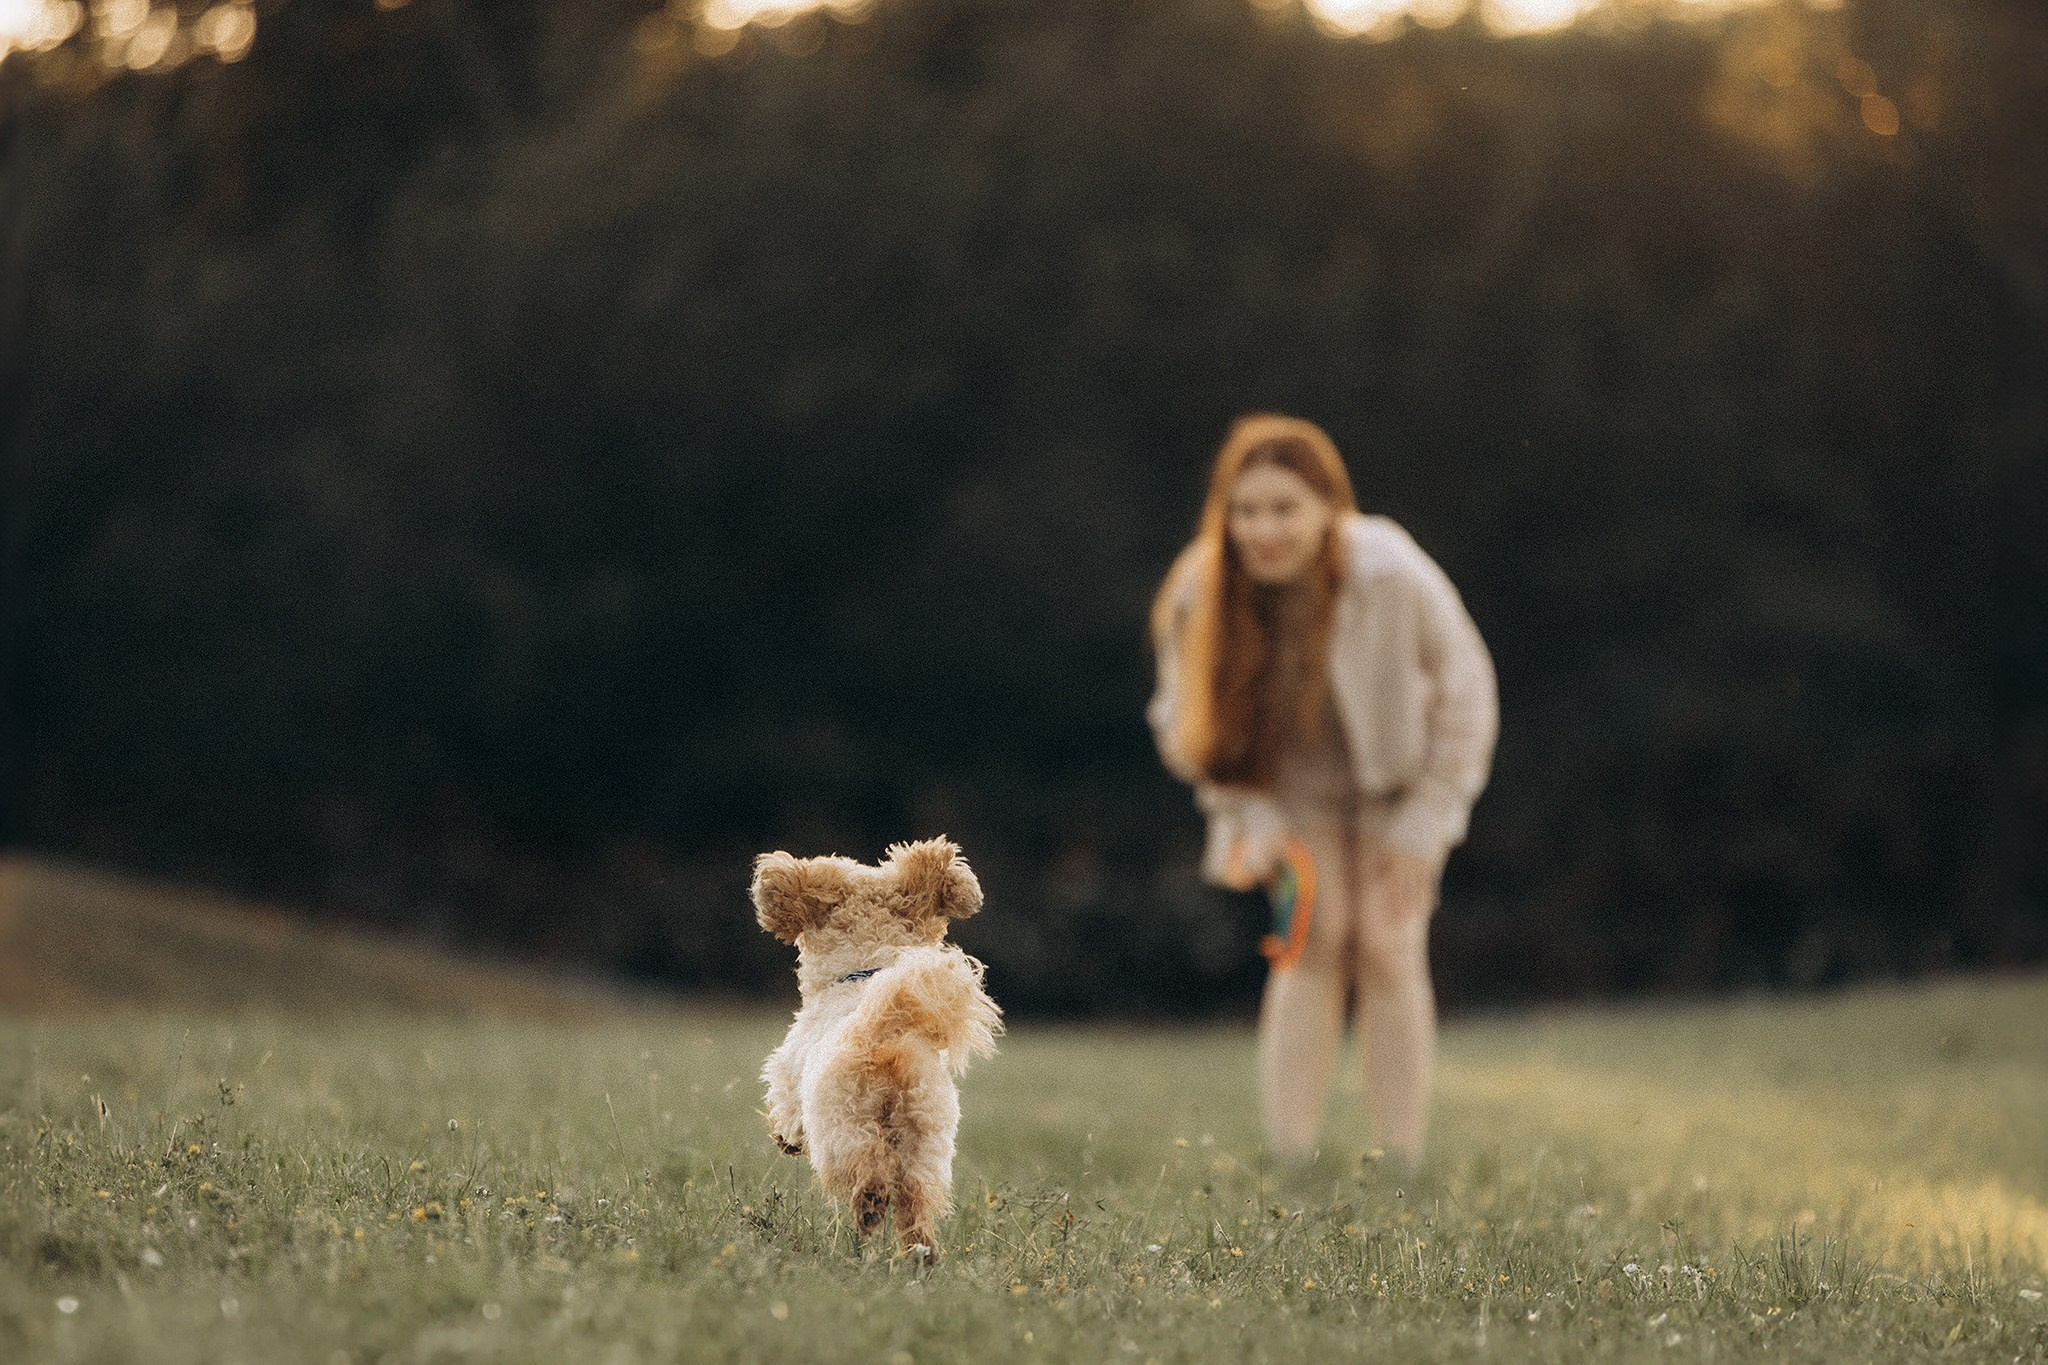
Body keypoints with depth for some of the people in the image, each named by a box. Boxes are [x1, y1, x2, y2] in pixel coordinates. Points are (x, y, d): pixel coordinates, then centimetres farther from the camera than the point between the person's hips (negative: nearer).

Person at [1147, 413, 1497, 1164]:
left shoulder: (1392, 576, -30)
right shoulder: (1200, 597, -24)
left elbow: (1464, 692, -15)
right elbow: (1187, 722, -5)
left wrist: (1423, 822, -14)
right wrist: (1252, 819, -16)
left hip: (1397, 788, -1)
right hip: (1291, 795, 1)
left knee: (1387, 948, -11)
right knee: (1313, 941, -15)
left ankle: (1398, 1164, -4)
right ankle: (1289, 1159, -12)